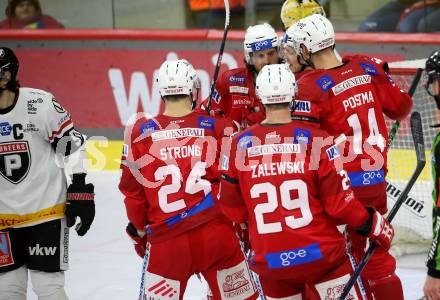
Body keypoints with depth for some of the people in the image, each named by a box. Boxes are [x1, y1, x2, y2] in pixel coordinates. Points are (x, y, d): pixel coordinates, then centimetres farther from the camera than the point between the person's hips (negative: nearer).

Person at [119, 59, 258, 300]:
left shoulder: (140, 134, -2)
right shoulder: (219, 129, -1)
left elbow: (133, 190, 4)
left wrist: (140, 229, 20)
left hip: (167, 242, 0)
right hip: (217, 235, 0)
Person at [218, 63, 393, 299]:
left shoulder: (240, 144, -3)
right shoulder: (314, 139, -11)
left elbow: (232, 208, 4)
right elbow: (339, 201, -10)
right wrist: (375, 226, 6)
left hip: (269, 261, 3)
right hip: (320, 254, -3)